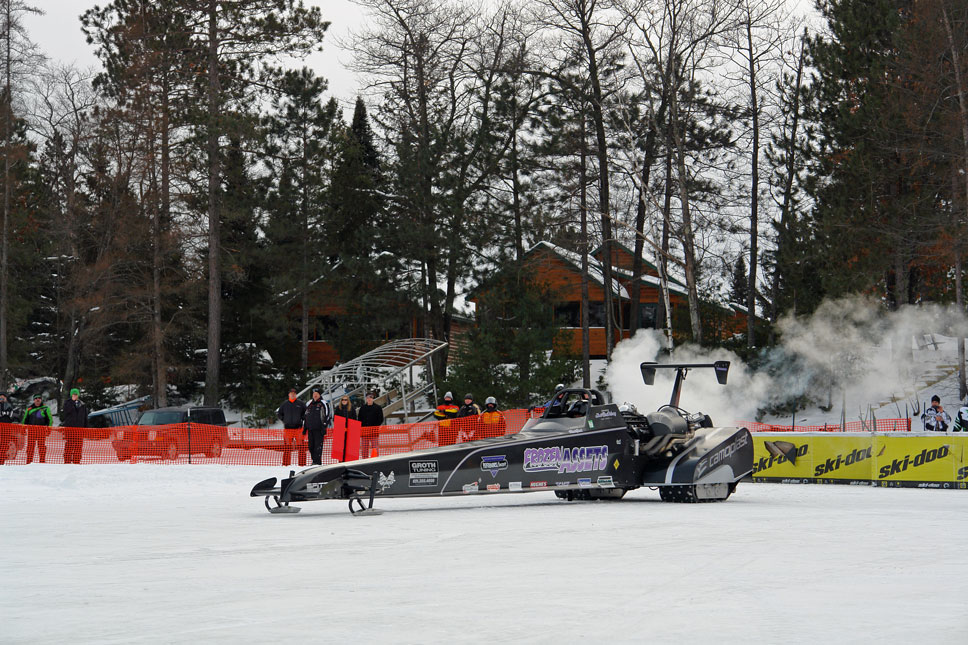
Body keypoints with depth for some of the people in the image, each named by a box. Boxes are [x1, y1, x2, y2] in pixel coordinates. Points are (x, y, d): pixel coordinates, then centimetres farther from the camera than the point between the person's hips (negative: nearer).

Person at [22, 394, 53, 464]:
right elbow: (25, 419, 22)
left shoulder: (45, 409, 9)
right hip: (31, 429, 2)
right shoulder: (29, 409, 15)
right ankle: (29, 462, 1)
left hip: (42, 430, -2)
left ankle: (42, 461, 0)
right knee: (30, 446, -2)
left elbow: (50, 419, 10)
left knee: (41, 446, -4)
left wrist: (49, 429, 1)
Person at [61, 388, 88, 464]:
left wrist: (85, 428, 11)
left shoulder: (82, 405, 15)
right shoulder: (68, 403, 7)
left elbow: (85, 418, 18)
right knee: (69, 445, -7)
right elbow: (66, 411, -15)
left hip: (79, 428, 3)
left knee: (78, 446, 0)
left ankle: (76, 462, 5)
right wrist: (72, 401, -15)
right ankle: (67, 461, -5)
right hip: (69, 427, -3)